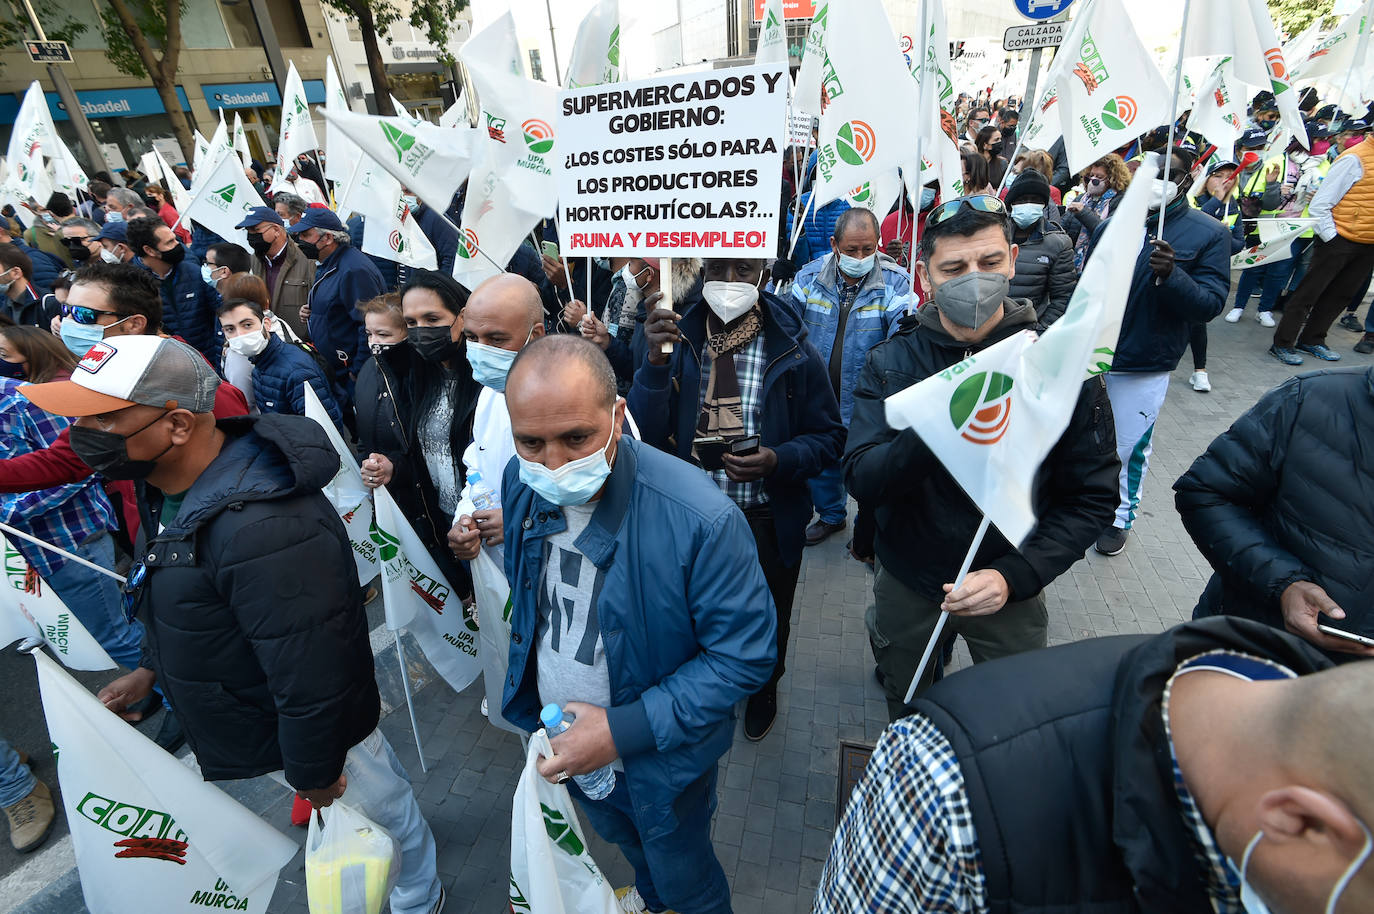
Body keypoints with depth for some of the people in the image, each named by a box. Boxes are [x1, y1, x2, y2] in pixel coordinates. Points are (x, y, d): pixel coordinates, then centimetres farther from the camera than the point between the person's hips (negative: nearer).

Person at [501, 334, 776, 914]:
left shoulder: (701, 519, -36)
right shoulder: (521, 483, -17)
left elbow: (745, 657, -26)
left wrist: (623, 730, -29)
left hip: (660, 757, -5)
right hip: (563, 740, 6)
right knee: (618, 835, 36)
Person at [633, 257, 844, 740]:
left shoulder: (792, 348, -11)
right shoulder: (675, 336, -8)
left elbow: (829, 437, -5)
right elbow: (645, 435, -16)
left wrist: (778, 460, -23)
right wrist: (657, 361, -30)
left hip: (768, 520, 0)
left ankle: (763, 688, 59)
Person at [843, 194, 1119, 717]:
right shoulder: (890, 363, -12)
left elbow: (1092, 497, -10)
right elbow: (861, 482, -22)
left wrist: (1015, 576, -23)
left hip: (1011, 590, 0)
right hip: (905, 586, 1)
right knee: (907, 722, 25)